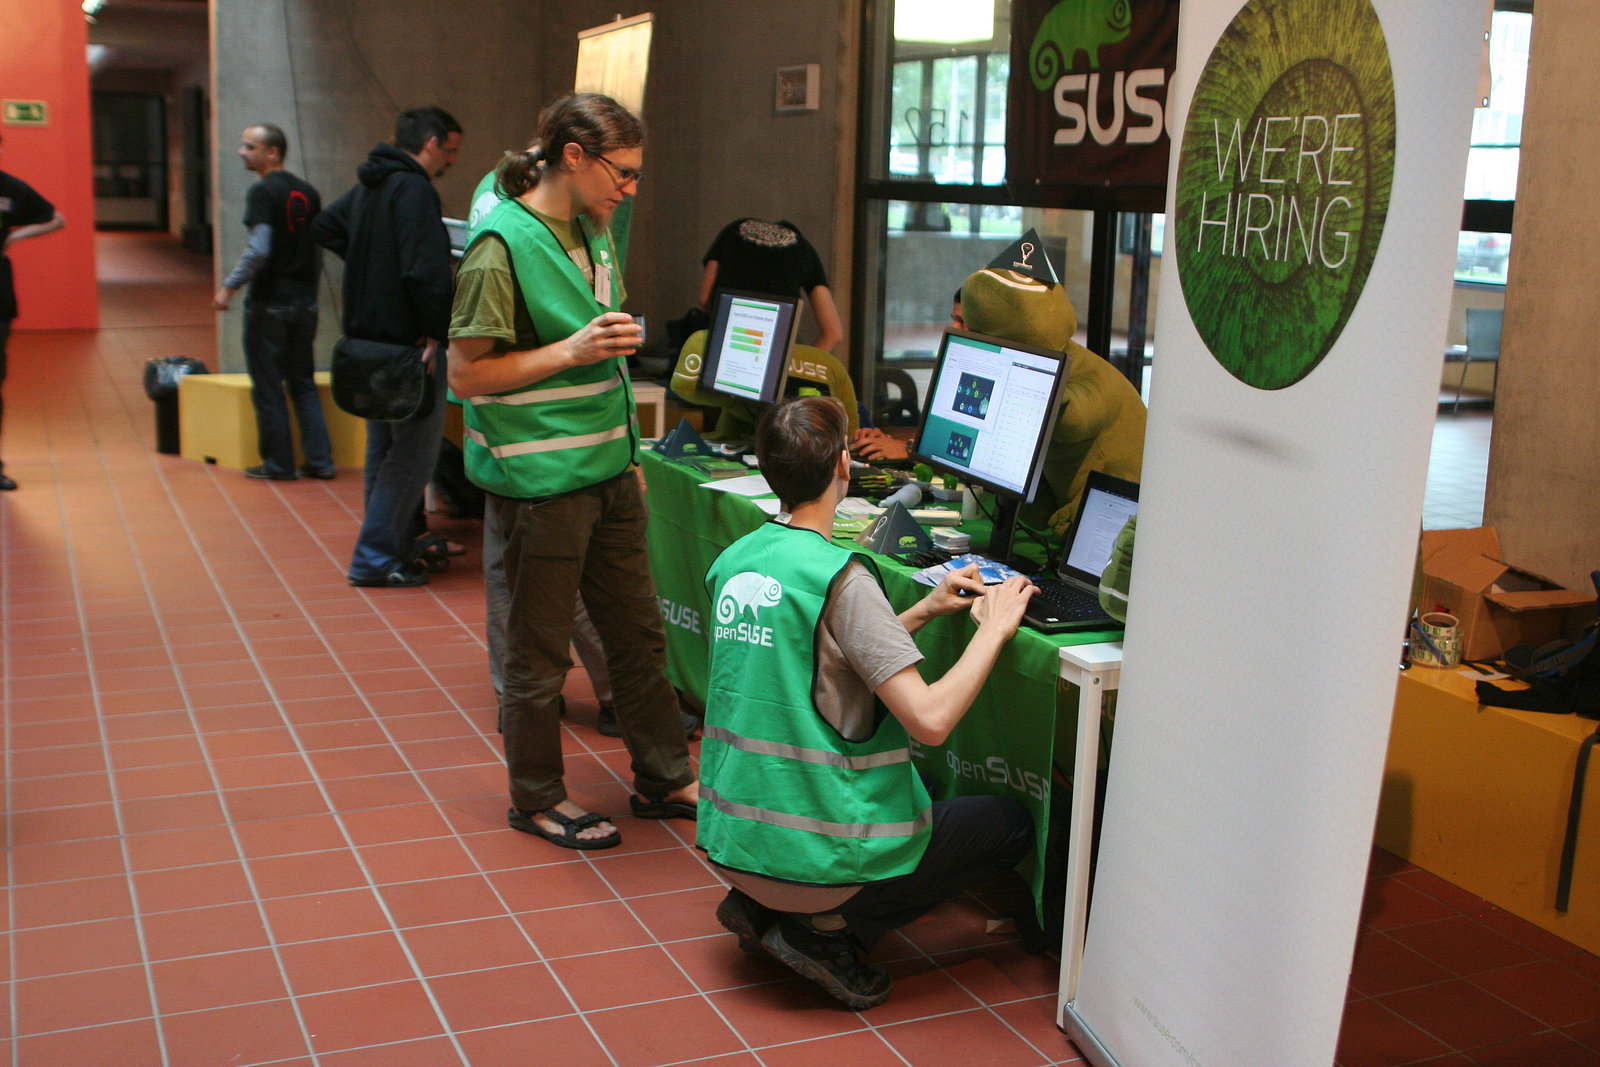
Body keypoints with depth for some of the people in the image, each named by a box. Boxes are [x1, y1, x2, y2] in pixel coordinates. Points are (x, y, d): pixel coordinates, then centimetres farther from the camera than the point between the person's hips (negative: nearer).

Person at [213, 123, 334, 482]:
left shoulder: (262, 192, -12)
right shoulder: (308, 193, 9)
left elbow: (258, 250, -22)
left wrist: (229, 286, -13)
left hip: (269, 304, -7)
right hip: (305, 303, 7)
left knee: (268, 388, 3)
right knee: (303, 383, 14)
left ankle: (279, 464, 8)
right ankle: (319, 460, 11)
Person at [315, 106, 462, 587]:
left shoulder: (369, 186, 14)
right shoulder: (413, 189, -17)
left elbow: (325, 227, 29)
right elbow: (426, 269, -27)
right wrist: (435, 332, -19)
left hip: (368, 338, 10)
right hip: (407, 342, -10)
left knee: (385, 448, 17)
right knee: (414, 451, -4)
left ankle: (404, 541, 29)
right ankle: (375, 558, -2)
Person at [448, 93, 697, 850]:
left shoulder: (593, 229, 10)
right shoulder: (503, 244, -16)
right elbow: (465, 372, -16)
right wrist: (573, 350, -22)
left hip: (606, 468, 8)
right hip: (539, 480, -8)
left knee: (638, 630, 16)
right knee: (539, 651, 6)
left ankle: (663, 779, 30)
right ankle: (536, 800, 23)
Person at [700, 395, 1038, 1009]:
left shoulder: (734, 562, 4)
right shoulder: (840, 576, -19)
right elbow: (929, 720, -23)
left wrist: (924, 611, 16)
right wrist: (993, 628, -10)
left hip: (730, 842, 8)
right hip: (812, 859, -8)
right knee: (1011, 825, 12)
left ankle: (760, 906, 16)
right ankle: (830, 930, 2)